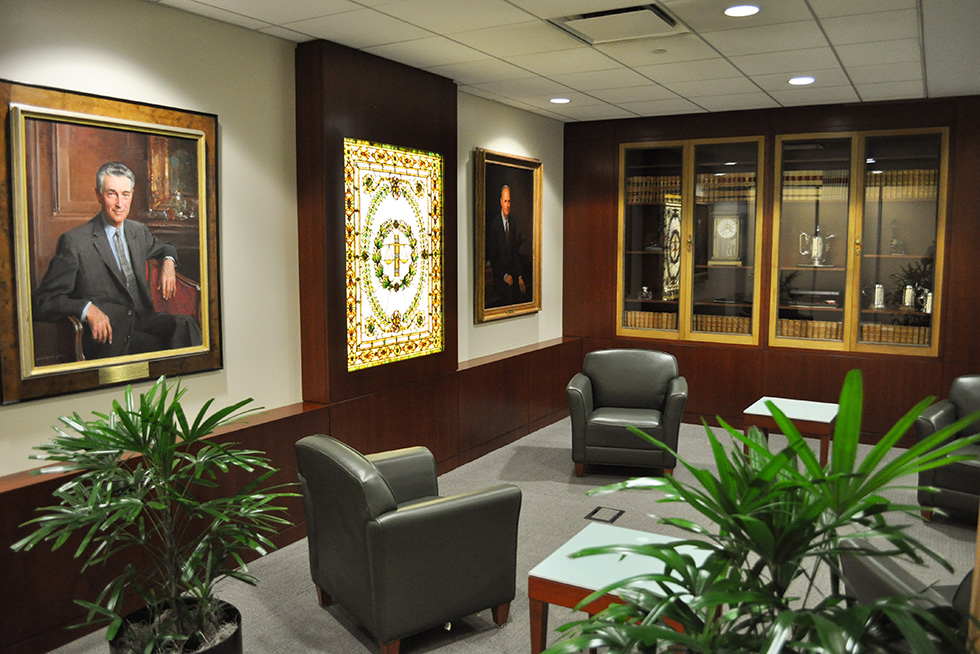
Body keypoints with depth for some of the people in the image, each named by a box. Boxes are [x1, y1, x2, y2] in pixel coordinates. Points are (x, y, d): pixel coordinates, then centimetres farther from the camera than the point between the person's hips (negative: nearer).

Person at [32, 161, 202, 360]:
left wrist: (168, 262, 13)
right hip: (108, 334, -5)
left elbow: (163, 248, 39)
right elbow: (42, 302, -4)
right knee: (157, 347, -37)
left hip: (143, 320, 5)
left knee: (185, 325, -29)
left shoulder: (139, 231, 15)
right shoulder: (74, 242, -4)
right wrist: (87, 308, -21)